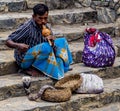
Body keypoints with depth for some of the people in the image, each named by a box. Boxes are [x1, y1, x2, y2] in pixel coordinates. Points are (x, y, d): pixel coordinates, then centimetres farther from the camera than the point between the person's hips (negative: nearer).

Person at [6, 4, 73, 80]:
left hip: (38, 56, 8)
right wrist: (18, 45, -42)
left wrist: (51, 38, -22)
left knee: (62, 41, 2)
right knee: (46, 47, -33)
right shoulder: (27, 27, -23)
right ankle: (29, 68, -16)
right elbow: (8, 42, -20)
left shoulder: (44, 25, -3)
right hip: (24, 59, -7)